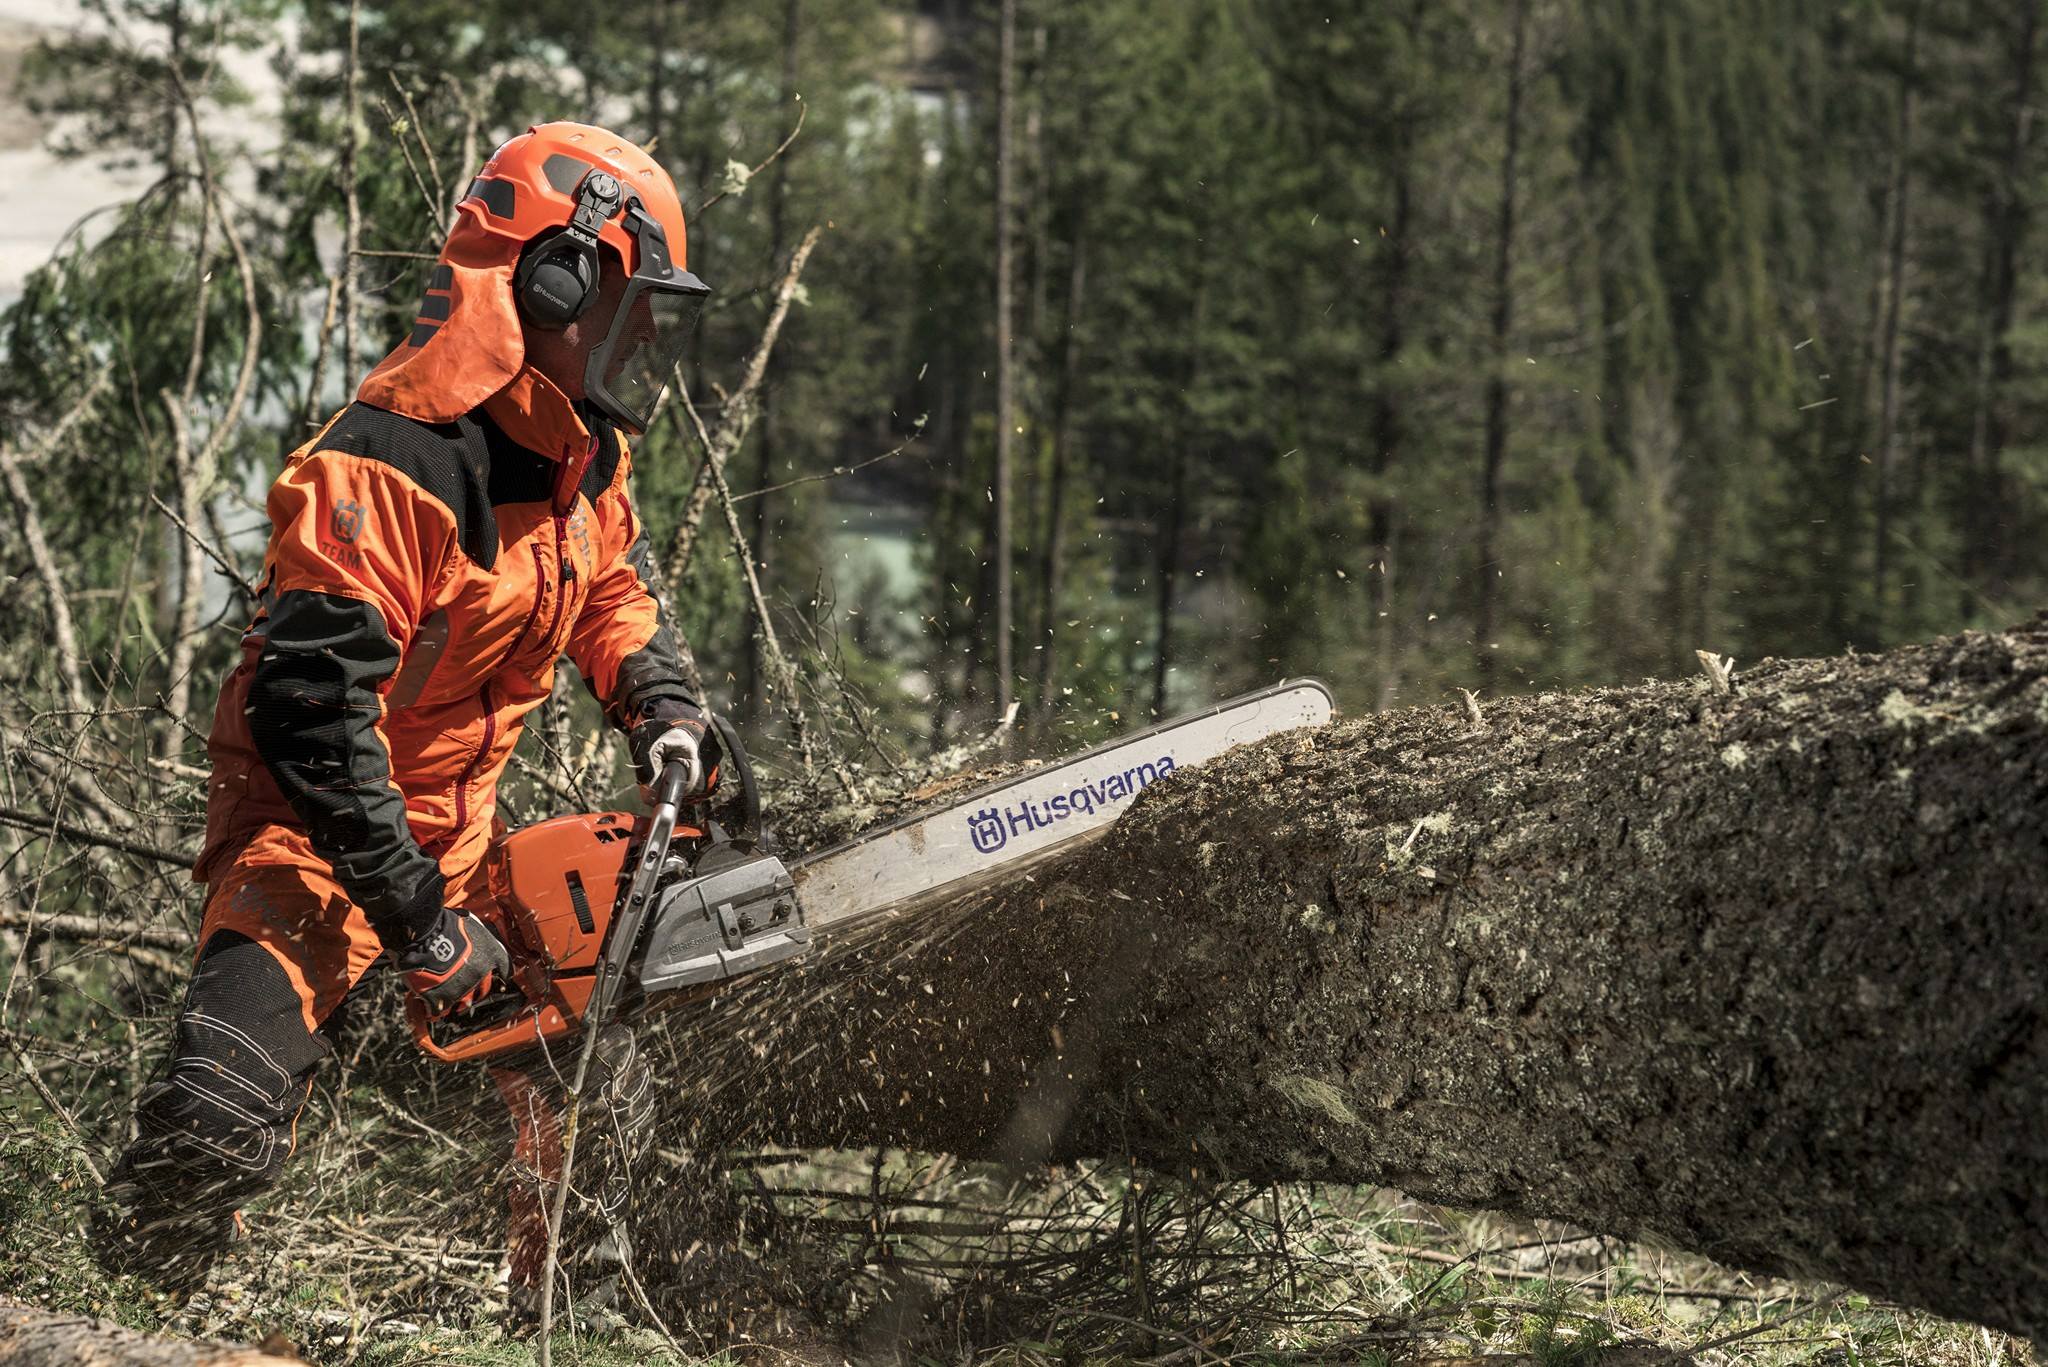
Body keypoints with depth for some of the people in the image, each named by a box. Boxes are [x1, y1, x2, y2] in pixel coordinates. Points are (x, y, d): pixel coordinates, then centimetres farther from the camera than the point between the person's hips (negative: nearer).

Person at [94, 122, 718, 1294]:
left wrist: (665, 712, 1)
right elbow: (311, 711, -31)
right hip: (314, 839, -9)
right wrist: (420, 924, -27)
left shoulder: (584, 449, 1)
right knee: (224, 1120, -26)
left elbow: (614, 586, 22)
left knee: (599, 1093, 14)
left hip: (461, 839, 9)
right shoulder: (394, 466, -28)